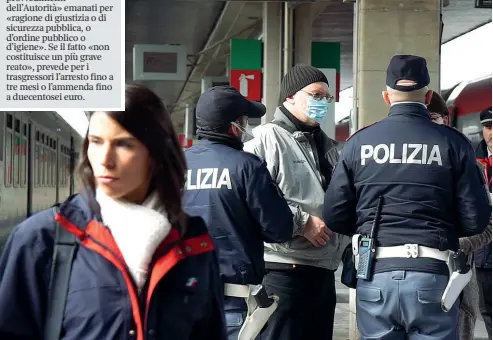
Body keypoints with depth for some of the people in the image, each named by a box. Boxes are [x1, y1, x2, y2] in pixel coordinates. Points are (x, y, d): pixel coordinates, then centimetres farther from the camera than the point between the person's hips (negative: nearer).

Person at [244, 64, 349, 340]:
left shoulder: (329, 147, 20)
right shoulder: (267, 138, -7)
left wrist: (345, 251, 14)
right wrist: (302, 221, -18)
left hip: (323, 269, 8)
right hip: (284, 269, -8)